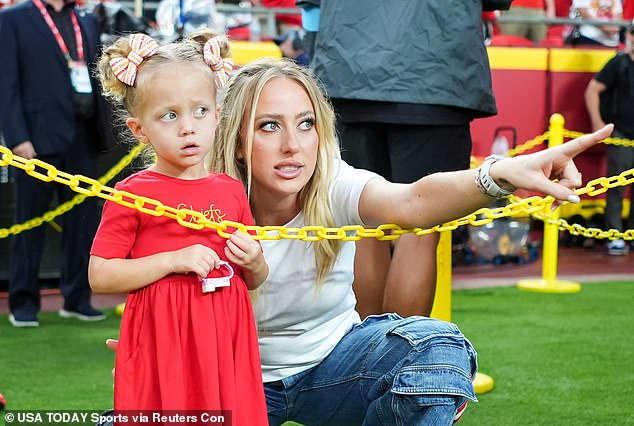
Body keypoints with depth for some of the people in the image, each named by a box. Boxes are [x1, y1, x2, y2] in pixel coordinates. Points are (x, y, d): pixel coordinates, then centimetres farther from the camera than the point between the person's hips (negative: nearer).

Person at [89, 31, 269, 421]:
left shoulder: (231, 191, 9)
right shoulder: (134, 194, -5)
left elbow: (254, 282, 20)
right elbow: (100, 277, -10)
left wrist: (254, 263, -3)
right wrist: (174, 260, -16)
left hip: (226, 338, 4)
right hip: (163, 341, -4)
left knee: (231, 412, 4)